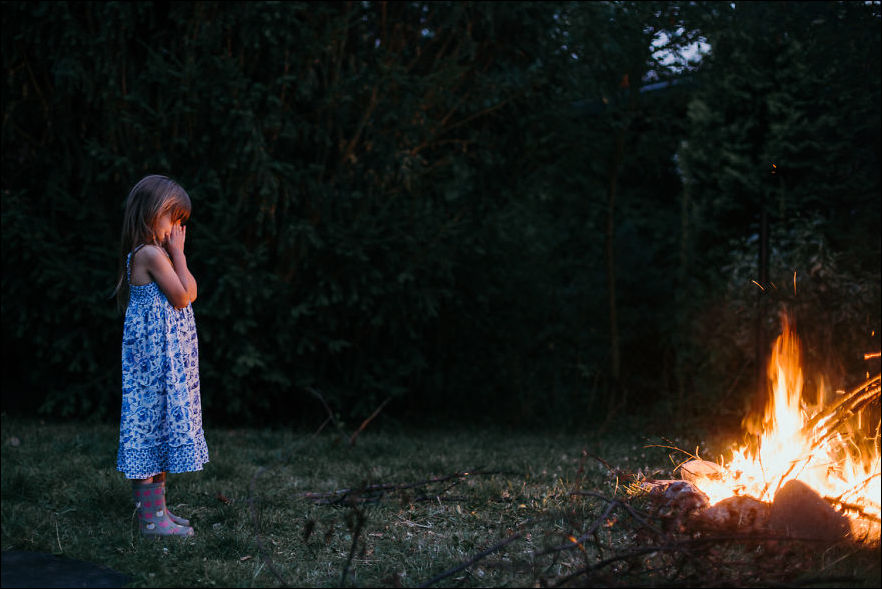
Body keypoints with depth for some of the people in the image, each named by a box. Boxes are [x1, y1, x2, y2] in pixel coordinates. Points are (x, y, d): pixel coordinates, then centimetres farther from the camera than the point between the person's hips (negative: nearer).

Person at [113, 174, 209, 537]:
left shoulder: (155, 254, 14)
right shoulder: (152, 254, -17)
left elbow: (190, 294, 15)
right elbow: (183, 296, -14)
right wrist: (178, 253, -10)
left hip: (164, 354, 11)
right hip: (157, 354, -11)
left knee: (157, 426, 14)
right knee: (156, 417, -7)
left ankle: (155, 508, 22)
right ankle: (151, 518, -3)